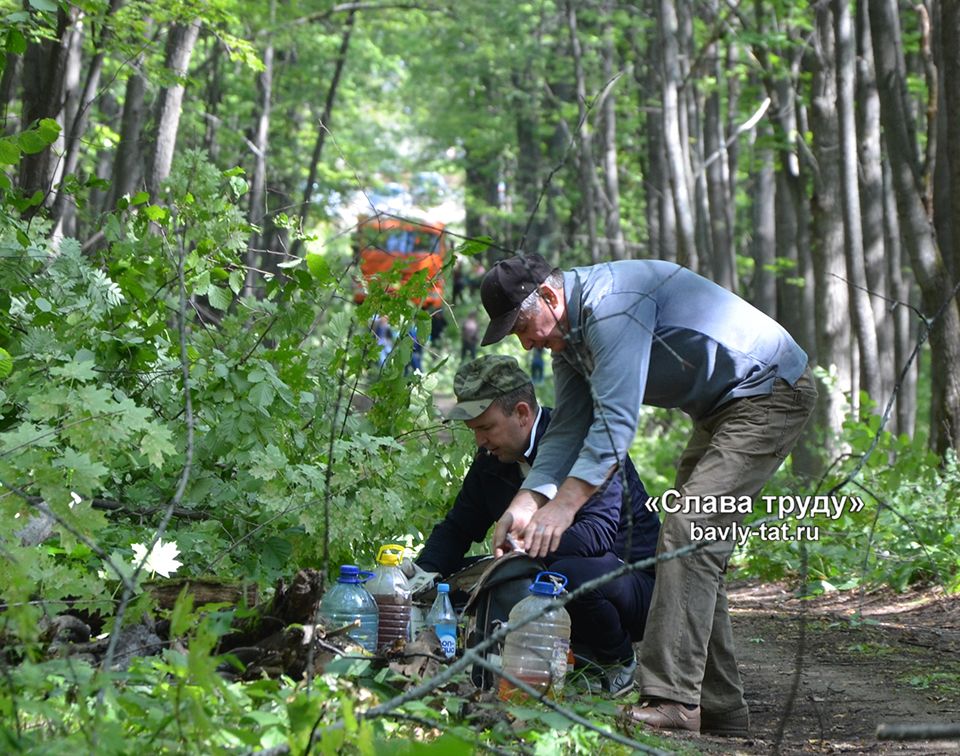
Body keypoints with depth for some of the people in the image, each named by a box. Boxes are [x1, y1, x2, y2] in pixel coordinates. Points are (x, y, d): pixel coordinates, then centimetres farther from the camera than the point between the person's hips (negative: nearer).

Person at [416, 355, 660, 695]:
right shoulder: (491, 462, 4)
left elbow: (599, 531, -32)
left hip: (634, 581, -7)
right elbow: (456, 529, 12)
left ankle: (621, 664, -8)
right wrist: (424, 573, -10)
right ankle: (577, 650, 2)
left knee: (572, 573, -40)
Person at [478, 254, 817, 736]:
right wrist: (524, 505, -5)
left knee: (688, 533, -21)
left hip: (770, 393, -11)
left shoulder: (612, 303, -25)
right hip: (721, 409, 11)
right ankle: (718, 709, 12)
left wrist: (563, 506, -31)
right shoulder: (569, 339, 7)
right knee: (693, 544, 8)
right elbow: (568, 430, 7)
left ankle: (671, 700, -24)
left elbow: (616, 419, -30)